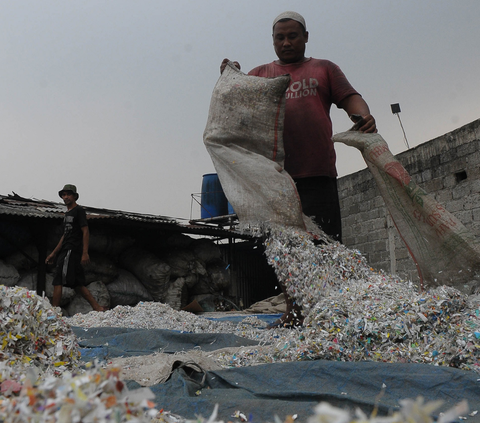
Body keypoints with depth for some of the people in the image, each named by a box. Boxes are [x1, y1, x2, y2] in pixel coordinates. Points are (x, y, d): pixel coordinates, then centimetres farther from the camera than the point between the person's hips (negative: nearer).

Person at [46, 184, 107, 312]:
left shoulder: (79, 210, -3)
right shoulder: (68, 213, 23)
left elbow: (86, 232, -11)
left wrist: (85, 253, -20)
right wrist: (54, 253, 25)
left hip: (72, 251, -9)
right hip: (66, 251, 9)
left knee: (58, 281, -13)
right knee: (77, 283, 6)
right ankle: (97, 307, 5)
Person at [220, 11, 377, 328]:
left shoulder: (324, 69, 17)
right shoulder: (260, 75, 21)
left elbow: (350, 97, 6)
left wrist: (364, 115, -16)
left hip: (317, 173, -2)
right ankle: (293, 312, 11)